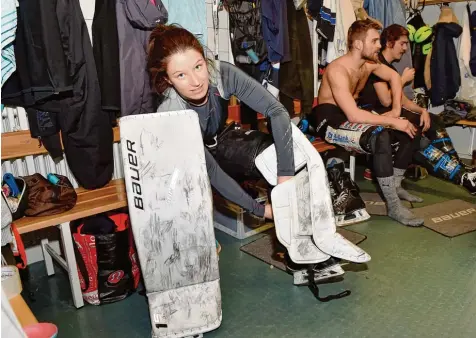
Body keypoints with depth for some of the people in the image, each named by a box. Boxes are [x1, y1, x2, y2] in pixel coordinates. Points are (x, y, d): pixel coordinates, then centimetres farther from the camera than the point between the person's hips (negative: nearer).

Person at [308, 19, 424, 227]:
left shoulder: (370, 63, 1)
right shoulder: (338, 70, -25)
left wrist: (396, 110, 6)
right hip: (330, 121, -9)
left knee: (411, 131, 1)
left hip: (353, 115, 9)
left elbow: (394, 77, 20)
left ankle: (395, 185, 16)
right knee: (380, 137, -35)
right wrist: (392, 121, -26)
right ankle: (393, 206, -25)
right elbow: (353, 116, -33)